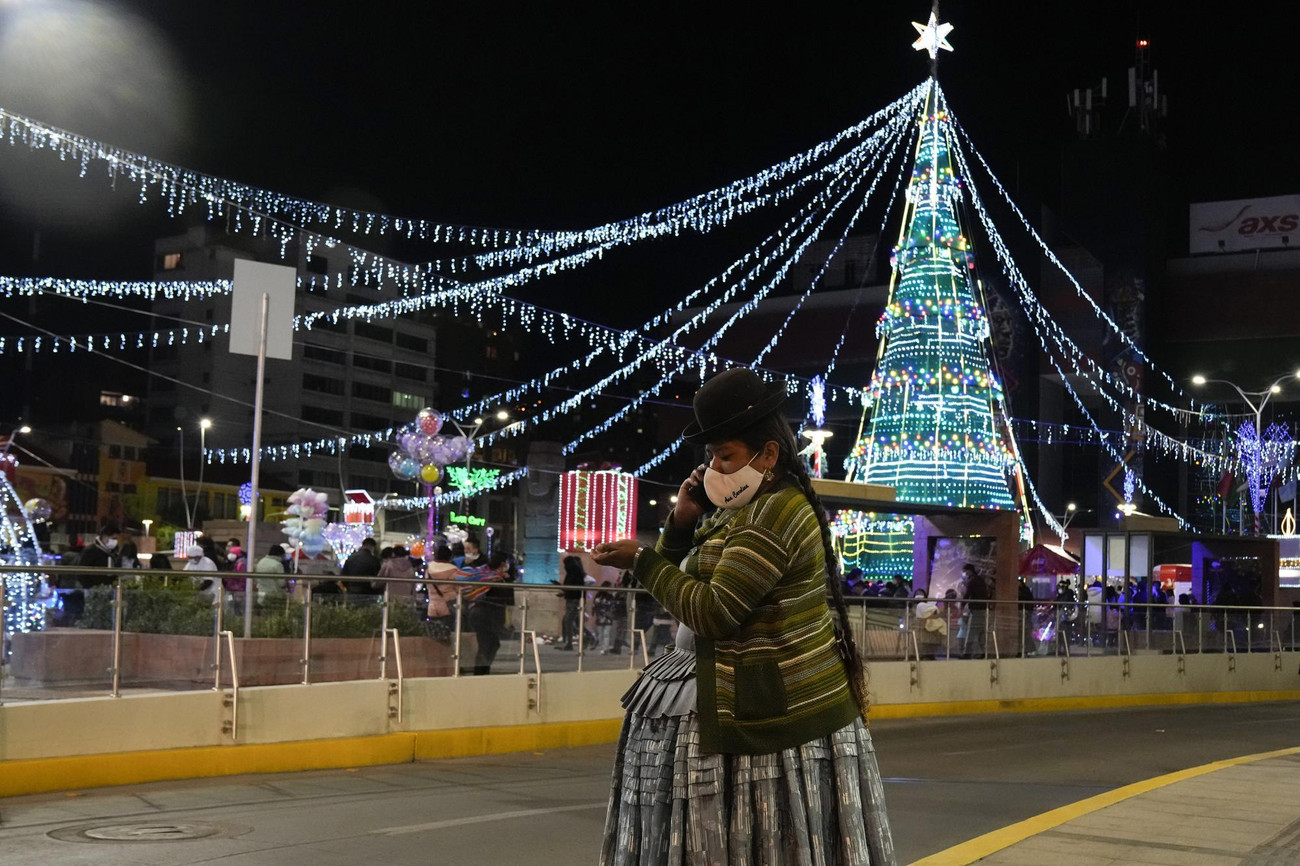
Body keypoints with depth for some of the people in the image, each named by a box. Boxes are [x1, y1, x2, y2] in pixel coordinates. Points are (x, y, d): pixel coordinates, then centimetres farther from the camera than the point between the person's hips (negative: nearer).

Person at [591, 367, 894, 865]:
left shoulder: (775, 512, -18)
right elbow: (683, 586, 17)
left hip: (777, 707, -10)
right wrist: (682, 521, 1)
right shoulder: (746, 510, 15)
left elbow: (713, 613, -23)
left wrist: (640, 561, -14)